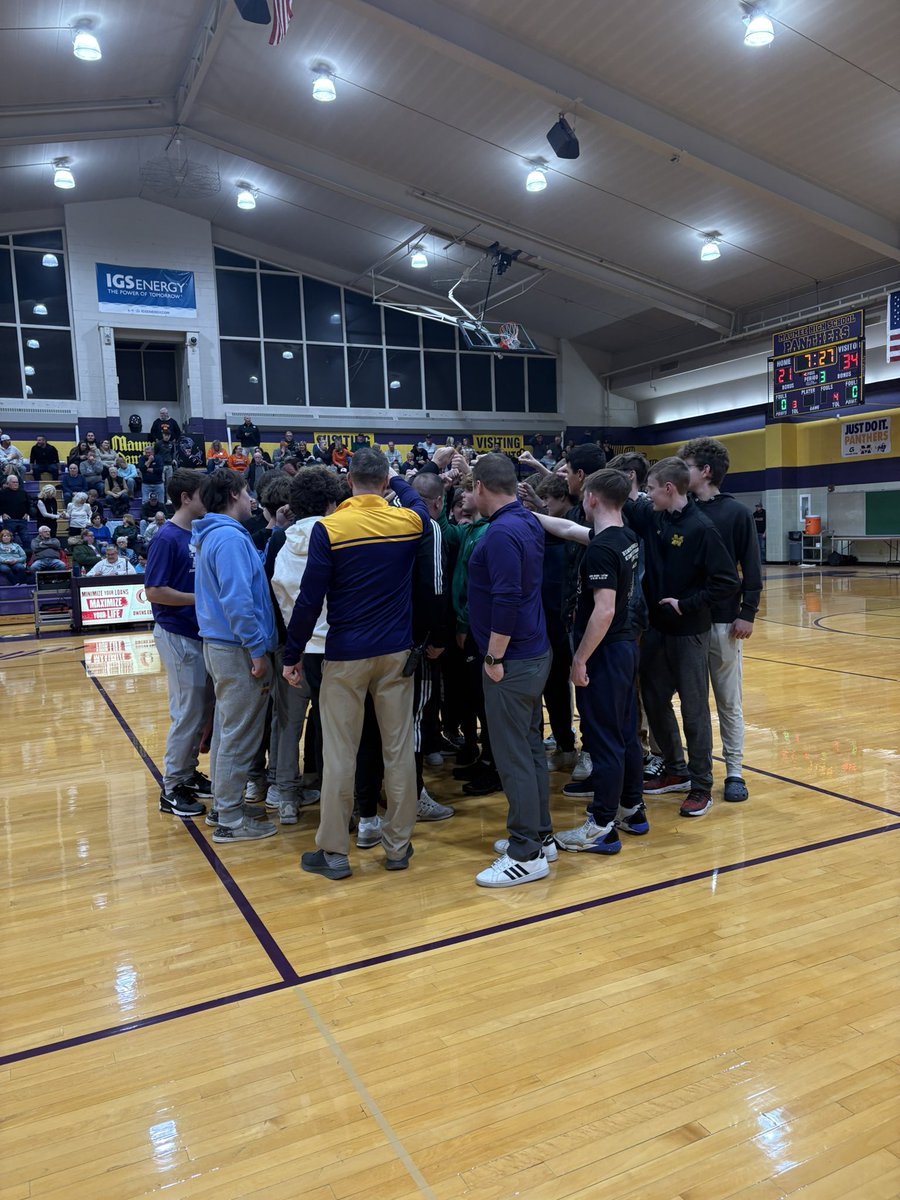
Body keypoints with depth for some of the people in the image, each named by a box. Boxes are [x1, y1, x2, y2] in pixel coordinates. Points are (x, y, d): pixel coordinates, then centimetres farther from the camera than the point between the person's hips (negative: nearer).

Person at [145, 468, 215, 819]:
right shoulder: (166, 538, -14)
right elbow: (154, 591, -18)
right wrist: (200, 599, -17)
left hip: (201, 633, 8)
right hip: (178, 635, -8)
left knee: (204, 709, 14)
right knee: (188, 712, -2)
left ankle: (189, 774, 28)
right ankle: (171, 789, 11)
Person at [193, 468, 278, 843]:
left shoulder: (213, 536, 14)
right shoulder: (230, 538, -17)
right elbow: (238, 601, -24)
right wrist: (258, 650, -21)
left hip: (220, 644, 10)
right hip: (237, 648, -10)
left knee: (228, 729, 18)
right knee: (240, 736, -2)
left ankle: (226, 804, 29)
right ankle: (230, 821, 8)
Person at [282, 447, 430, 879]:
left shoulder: (328, 529, -10)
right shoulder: (410, 521, -1)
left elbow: (310, 598, -11)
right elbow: (419, 505, 26)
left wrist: (292, 655, -2)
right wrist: (396, 480, 42)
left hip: (346, 654, -3)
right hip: (397, 651, 3)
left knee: (339, 753, 5)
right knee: (399, 748, 9)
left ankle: (333, 851, 13)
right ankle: (399, 845, 19)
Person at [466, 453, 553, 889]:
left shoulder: (502, 533, -19)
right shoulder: (528, 521, 8)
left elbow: (507, 600, -25)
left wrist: (495, 658, -17)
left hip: (512, 661, -10)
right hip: (534, 653, 10)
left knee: (514, 755, -1)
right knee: (531, 746, 17)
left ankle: (527, 855, 8)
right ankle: (539, 833, 29)